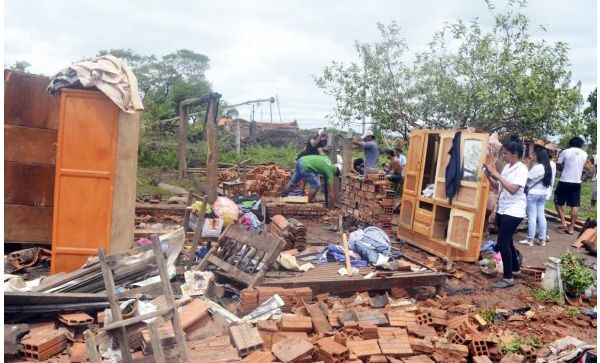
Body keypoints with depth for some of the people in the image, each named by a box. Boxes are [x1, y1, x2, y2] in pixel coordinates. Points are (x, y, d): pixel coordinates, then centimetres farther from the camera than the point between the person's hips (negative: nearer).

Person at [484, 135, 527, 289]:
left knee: (503, 243, -8)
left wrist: (496, 174, -25)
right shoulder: (507, 167, 9)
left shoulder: (521, 169, -14)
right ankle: (515, 269, 35)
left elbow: (512, 189, -27)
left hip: (514, 212, -8)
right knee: (507, 241, 17)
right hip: (503, 211, 8)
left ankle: (508, 278, 2)